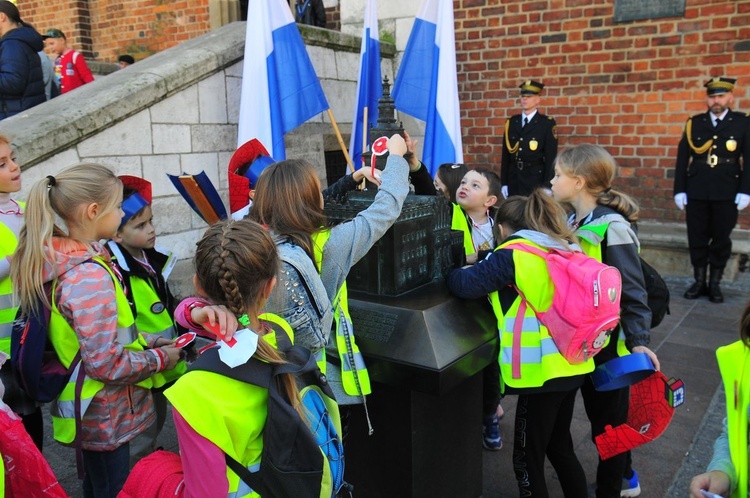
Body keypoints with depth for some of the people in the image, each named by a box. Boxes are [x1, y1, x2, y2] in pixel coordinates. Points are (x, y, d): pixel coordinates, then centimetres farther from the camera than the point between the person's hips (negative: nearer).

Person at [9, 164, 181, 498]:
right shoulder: (91, 277, -29)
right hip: (107, 415, -9)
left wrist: (144, 341, 4)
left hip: (89, 410, 9)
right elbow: (107, 365, -28)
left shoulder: (60, 258, -1)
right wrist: (160, 358, -14)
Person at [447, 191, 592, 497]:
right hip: (572, 364, 8)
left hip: (542, 370, -8)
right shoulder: (565, 249, 12)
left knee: (528, 459, 6)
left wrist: (448, 271, 4)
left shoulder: (512, 254, -12)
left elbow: (466, 284, -17)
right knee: (559, 447, 25)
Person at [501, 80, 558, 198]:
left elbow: (551, 157, -6)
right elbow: (506, 154, 9)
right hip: (514, 180, 4)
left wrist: (546, 185, -12)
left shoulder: (547, 123, -2)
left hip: (536, 180, -3)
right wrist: (504, 183, 5)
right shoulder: (511, 122, 9)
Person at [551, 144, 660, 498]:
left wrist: (639, 341, -25)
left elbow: (631, 290, -20)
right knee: (597, 414, 23)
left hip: (609, 341, -8)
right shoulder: (571, 221, 4)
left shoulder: (611, 226, -20)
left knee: (608, 420, 9)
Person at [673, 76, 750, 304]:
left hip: (727, 194, -1)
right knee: (697, 238, 6)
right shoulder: (694, 123, 6)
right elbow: (682, 158, 4)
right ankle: (699, 282, 18)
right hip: (696, 192, 1)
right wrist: (679, 190, -1)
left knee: (721, 239, 6)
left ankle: (715, 284, 18)